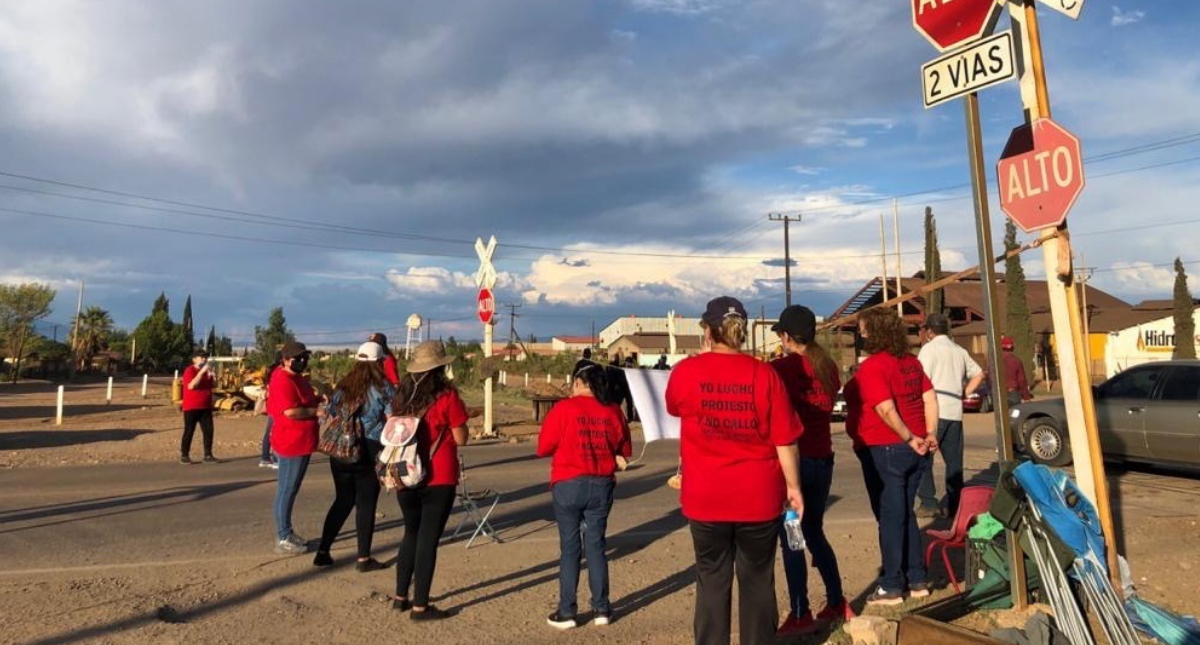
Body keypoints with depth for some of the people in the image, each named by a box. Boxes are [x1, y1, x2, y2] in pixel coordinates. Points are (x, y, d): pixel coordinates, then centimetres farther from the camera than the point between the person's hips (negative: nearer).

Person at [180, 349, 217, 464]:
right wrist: (202, 372, -24)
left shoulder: (206, 371, 14)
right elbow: (191, 385, -23)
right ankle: (184, 456, 5)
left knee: (208, 431, 3)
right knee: (189, 432, -2)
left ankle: (208, 455, 9)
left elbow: (215, 384, 12)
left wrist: (211, 373, -4)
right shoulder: (189, 370, -9)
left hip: (206, 407, 7)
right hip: (191, 407, -6)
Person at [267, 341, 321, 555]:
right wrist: (316, 412, -15)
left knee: (291, 490, 16)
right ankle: (283, 539, 6)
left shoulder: (297, 377, 12)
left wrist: (318, 399, 8)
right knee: (287, 490, -2)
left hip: (300, 443, 10)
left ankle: (288, 533, 26)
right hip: (291, 444, -10)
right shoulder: (283, 380, -19)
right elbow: (290, 411, -27)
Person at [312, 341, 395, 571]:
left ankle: (322, 552, 20)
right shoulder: (383, 388, -5)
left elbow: (330, 416, 15)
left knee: (342, 501, 17)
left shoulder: (343, 386, 9)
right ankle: (364, 558, 8)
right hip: (369, 452, -5)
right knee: (366, 503, 4)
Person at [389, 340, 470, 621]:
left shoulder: (402, 395, 3)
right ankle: (420, 606, 9)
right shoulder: (447, 396, -12)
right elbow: (461, 439, -8)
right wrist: (460, 421, 9)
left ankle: (400, 597, 28)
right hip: (438, 479, -5)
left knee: (411, 533, 20)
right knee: (428, 538, 3)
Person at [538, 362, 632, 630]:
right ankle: (601, 609, 17)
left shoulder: (564, 408, -9)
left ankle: (567, 612, 12)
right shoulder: (613, 411, 1)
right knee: (596, 545, 12)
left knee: (570, 547, 6)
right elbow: (625, 450, 9)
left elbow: (543, 448, -4)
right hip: (602, 485, 3)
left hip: (569, 484, -3)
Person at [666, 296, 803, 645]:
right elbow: (784, 440, -6)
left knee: (712, 580, 13)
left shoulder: (685, 371, -6)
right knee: (757, 580, 14)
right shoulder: (764, 374, -7)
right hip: (759, 496, 0)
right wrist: (793, 486, 6)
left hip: (706, 497, 0)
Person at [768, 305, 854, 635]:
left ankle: (800, 615, 9)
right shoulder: (828, 367, 5)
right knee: (814, 532, 21)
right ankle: (836, 603, 27)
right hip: (823, 459, 7)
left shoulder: (781, 368, -12)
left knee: (790, 539, 3)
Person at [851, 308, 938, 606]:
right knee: (906, 515, 17)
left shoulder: (872, 366, -15)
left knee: (890, 517, 1)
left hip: (885, 450, -8)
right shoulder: (911, 361, 10)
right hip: (915, 451, 8)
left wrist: (910, 439, -13)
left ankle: (891, 587, 9)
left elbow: (886, 410, -22)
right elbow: (930, 397, 7)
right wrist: (930, 433, 3)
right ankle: (918, 580, 23)